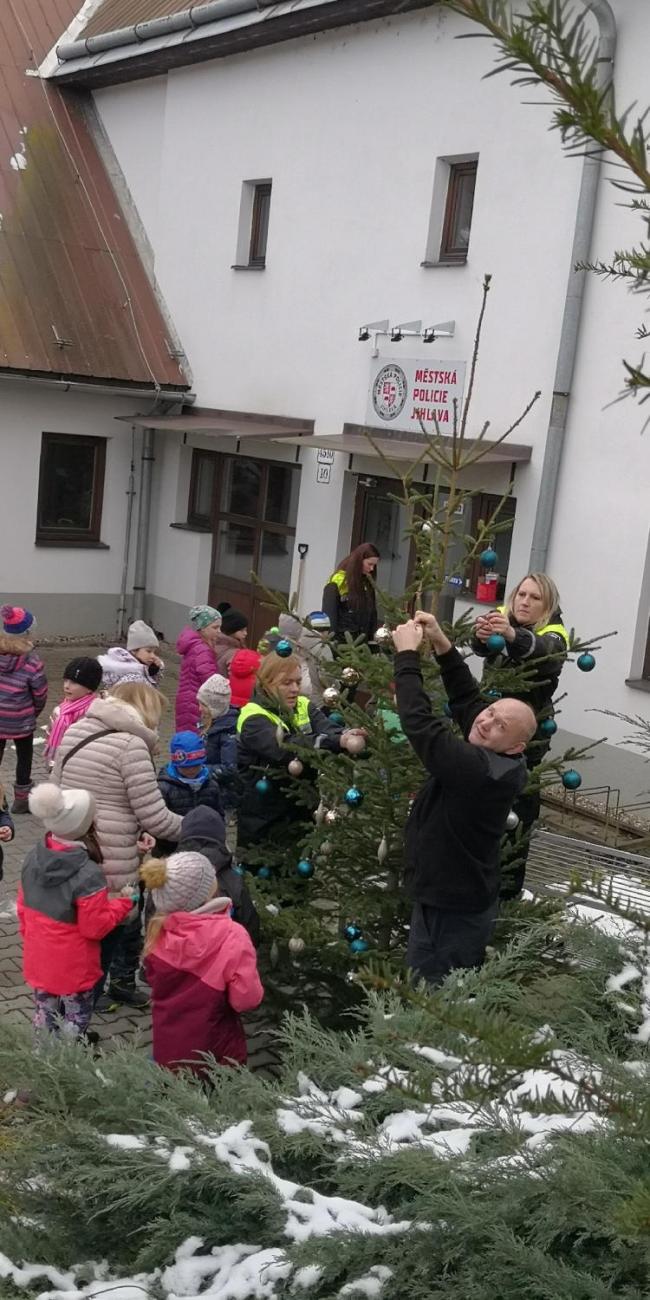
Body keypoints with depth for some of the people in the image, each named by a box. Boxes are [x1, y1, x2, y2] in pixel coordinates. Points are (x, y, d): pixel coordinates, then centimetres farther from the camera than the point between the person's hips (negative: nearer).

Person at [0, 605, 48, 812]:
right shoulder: (32, 663, -22)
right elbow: (40, 696, -11)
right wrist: (35, 711, 11)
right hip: (20, 722, -3)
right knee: (24, 758, 17)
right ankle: (21, 800, 28)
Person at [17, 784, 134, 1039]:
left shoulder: (33, 859, -8)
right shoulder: (88, 875, -30)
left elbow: (23, 908, 5)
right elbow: (95, 927, -20)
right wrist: (124, 903, -8)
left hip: (38, 960, 6)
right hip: (74, 969, -6)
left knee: (44, 1018, 24)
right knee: (74, 1026, 12)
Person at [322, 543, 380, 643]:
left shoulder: (368, 583, 12)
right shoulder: (338, 582, -8)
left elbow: (372, 614, 15)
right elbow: (328, 615, -10)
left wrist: (372, 638, 6)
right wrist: (331, 641, -15)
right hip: (341, 640, -6)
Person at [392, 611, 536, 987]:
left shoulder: (480, 769, -30)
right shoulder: (495, 761, -3)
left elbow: (420, 724, -30)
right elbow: (468, 699, 7)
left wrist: (408, 655, -22)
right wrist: (442, 645, -3)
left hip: (459, 912, -9)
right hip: (440, 897, 9)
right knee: (419, 986, 19)